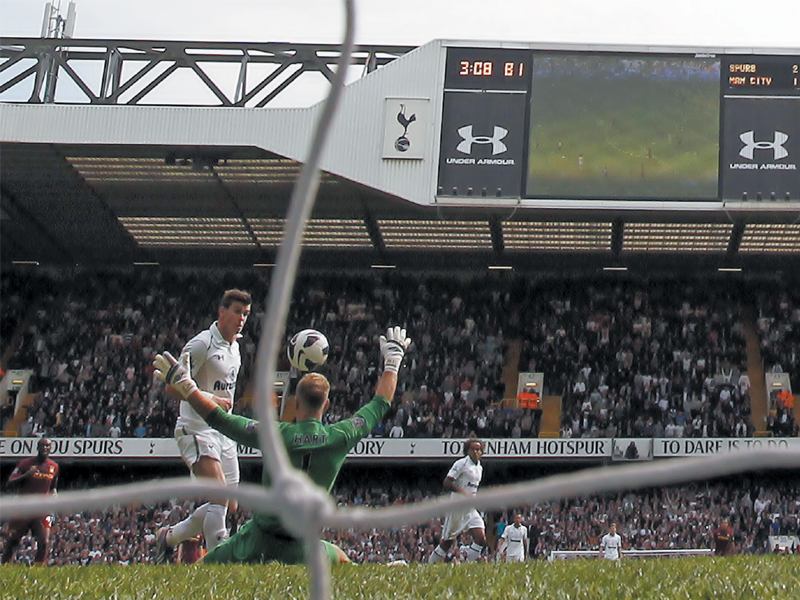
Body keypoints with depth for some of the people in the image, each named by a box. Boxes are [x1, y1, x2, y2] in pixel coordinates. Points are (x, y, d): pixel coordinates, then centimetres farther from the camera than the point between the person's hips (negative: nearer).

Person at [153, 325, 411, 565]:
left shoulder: (276, 435, -17)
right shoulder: (340, 438, -11)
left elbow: (219, 419, -12)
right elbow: (381, 403, 5)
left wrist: (183, 384, -2)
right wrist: (393, 359, 19)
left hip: (258, 540, -2)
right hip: (299, 547, 2)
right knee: (342, 560, 30)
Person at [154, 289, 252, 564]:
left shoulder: (234, 345, 15)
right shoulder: (202, 343, -12)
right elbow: (172, 387, -16)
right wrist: (210, 401, -24)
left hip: (222, 432, 9)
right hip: (197, 430, -9)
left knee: (226, 504, 8)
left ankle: (169, 537, 26)